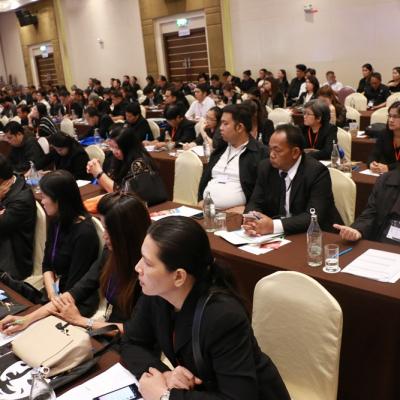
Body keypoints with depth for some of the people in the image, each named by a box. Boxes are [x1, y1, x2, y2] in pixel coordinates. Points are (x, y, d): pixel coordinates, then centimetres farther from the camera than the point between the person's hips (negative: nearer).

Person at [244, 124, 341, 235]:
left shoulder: (317, 172, -16)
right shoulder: (266, 167, -1)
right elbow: (255, 203, 1)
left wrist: (274, 226, -34)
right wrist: (251, 219, -22)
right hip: (278, 234, 4)